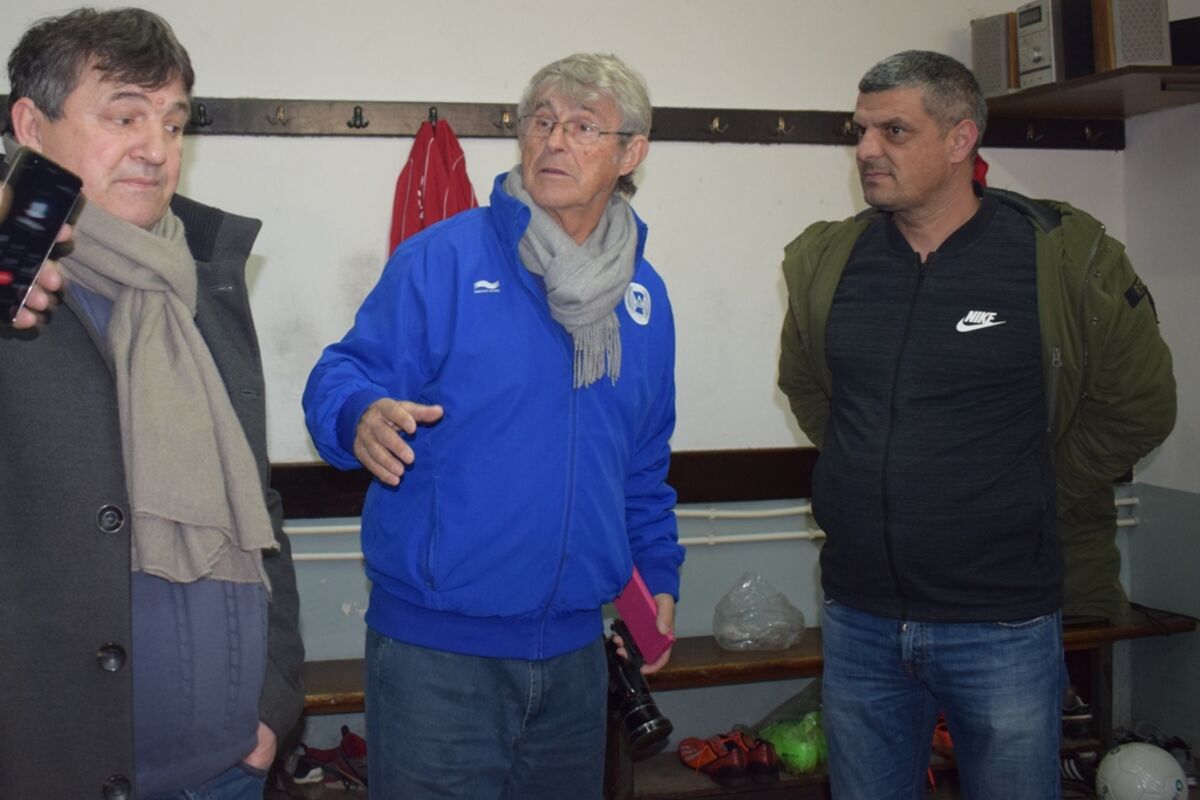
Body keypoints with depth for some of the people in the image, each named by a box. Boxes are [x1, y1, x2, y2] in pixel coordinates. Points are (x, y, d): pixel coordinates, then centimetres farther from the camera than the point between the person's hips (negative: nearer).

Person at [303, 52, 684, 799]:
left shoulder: (644, 294, 9)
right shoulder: (442, 258, -9)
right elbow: (341, 376, -11)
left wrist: (660, 571, 17)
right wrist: (363, 417, -32)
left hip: (574, 645, 6)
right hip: (436, 644, -5)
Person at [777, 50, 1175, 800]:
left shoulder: (1068, 257, -9)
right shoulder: (824, 259, 1)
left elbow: (1139, 406, 2)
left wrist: (1033, 499, 4)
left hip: (1003, 625, -3)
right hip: (859, 621, 3)